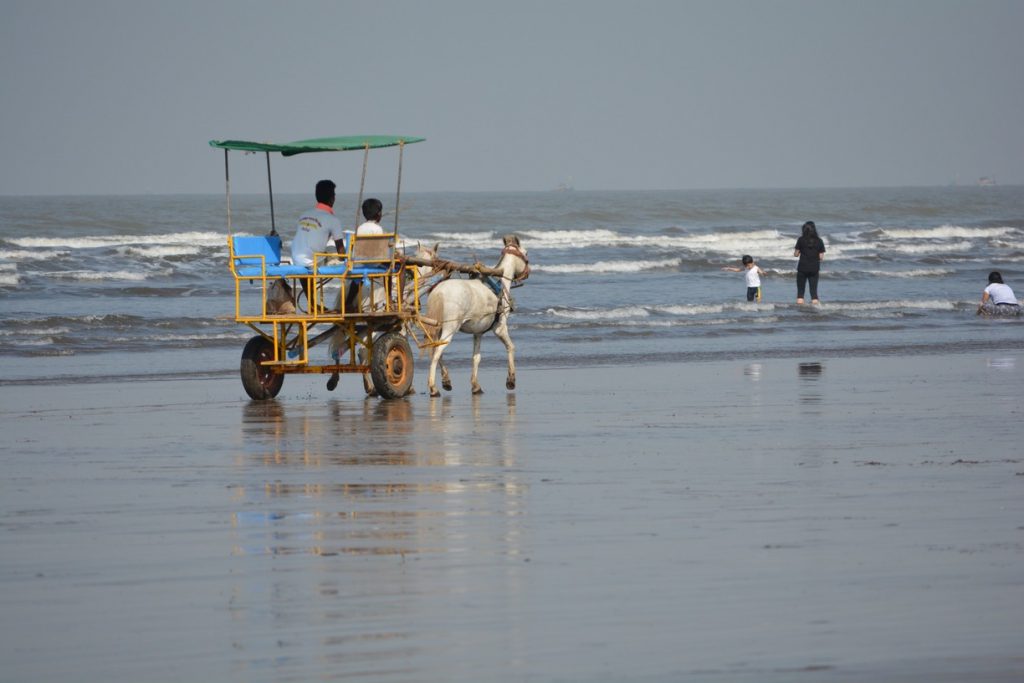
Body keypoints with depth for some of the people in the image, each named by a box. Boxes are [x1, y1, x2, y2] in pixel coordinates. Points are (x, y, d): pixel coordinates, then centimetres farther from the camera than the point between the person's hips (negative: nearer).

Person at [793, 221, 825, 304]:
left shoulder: (801, 240, -6)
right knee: (814, 289, 6)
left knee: (800, 290, 6)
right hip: (814, 269, 2)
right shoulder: (819, 241, -1)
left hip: (803, 268, -2)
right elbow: (821, 256, -1)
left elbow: (796, 254, -3)